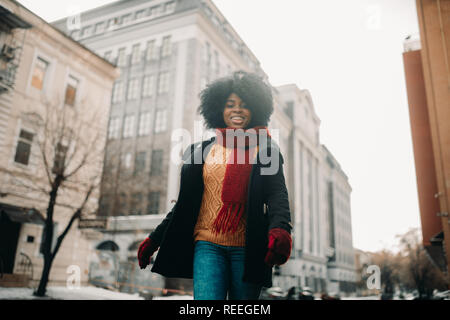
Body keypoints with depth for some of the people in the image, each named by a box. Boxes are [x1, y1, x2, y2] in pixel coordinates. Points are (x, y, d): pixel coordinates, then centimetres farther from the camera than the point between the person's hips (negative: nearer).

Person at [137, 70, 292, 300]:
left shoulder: (267, 151, 8)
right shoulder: (203, 150, 13)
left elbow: (277, 194, -4)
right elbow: (185, 202, 15)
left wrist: (280, 229, -25)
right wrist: (154, 238, 12)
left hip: (247, 247, 0)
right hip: (208, 244, 1)